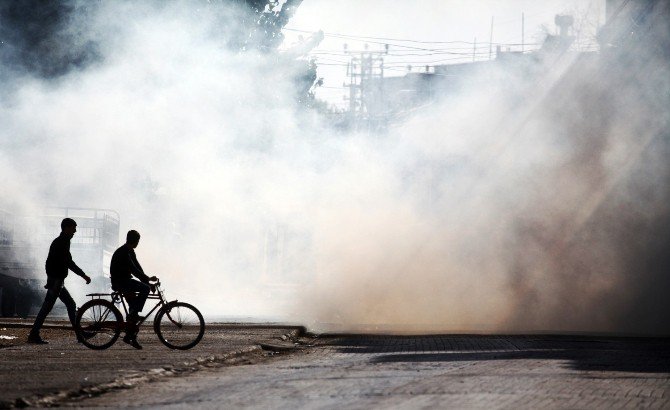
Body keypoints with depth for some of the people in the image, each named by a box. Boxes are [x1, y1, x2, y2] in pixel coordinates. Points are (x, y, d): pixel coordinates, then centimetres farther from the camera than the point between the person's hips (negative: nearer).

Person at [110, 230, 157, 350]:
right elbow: (133, 269, -25)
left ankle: (130, 337, 8)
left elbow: (137, 267, 14)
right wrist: (148, 279, -26)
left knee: (134, 308, 6)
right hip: (119, 281, -10)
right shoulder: (123, 252, -17)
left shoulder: (130, 251, 16)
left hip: (125, 281, 10)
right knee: (145, 289, -23)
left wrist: (147, 280, 4)